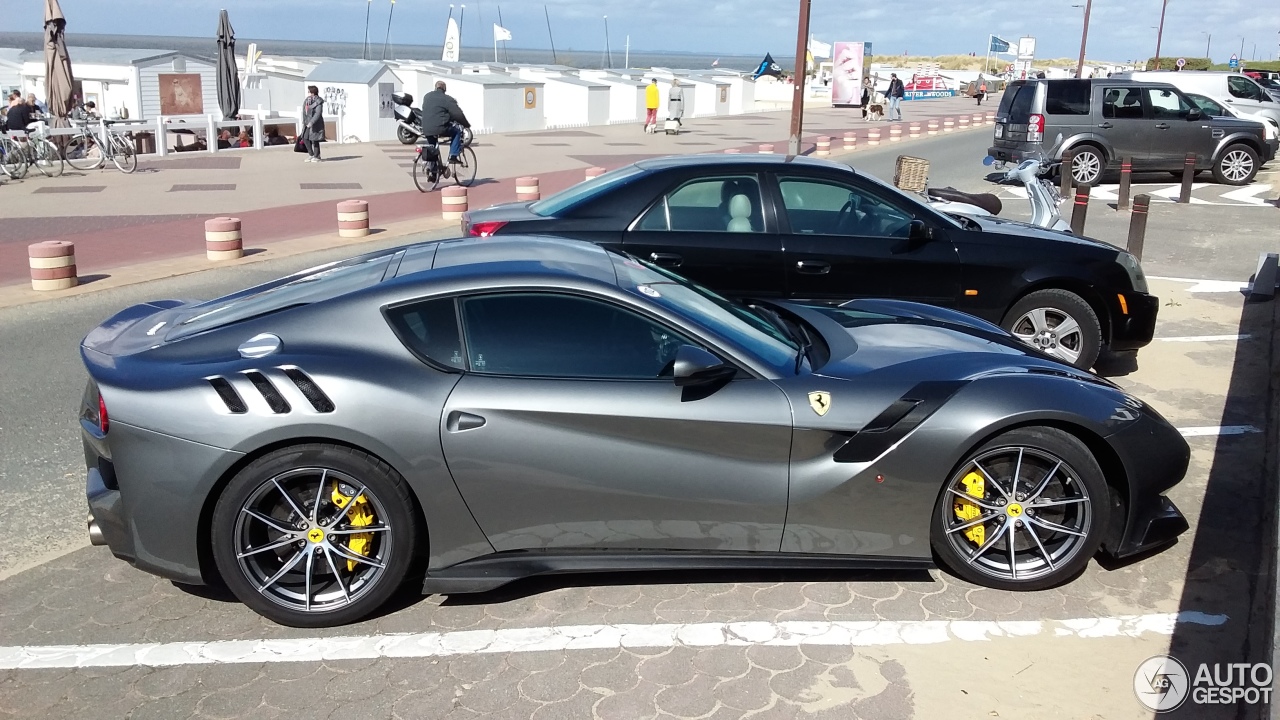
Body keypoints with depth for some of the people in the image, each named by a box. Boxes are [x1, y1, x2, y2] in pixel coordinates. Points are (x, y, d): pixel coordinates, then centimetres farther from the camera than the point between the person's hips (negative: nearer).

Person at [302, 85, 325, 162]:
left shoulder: (318, 102, -13)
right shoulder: (307, 100, 9)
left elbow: (318, 114, -21)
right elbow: (304, 112, 16)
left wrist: (311, 122, -27)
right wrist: (303, 122, 13)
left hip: (315, 124, -8)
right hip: (307, 123, 8)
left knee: (314, 140, -3)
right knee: (305, 139, 8)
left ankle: (316, 156, 10)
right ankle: (311, 155, 20)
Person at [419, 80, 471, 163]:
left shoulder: (426, 96, 15)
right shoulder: (448, 99, -5)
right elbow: (458, 115, -9)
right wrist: (467, 124, 6)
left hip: (426, 130, 6)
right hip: (440, 129, -6)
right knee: (457, 130, 16)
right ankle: (453, 156, 8)